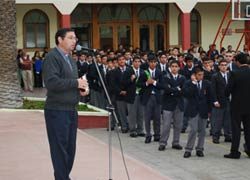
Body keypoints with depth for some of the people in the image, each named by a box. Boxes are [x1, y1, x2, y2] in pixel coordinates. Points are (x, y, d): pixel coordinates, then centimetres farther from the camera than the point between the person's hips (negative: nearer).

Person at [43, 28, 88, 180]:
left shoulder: (71, 59, 18)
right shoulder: (52, 57, -11)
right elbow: (52, 82, -24)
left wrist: (81, 89, 5)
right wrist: (76, 83, -18)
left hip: (71, 110, 8)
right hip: (57, 111, -8)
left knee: (70, 148, 10)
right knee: (60, 149, -3)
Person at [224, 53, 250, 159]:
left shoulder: (235, 74, -16)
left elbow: (228, 89, -13)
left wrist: (226, 96, 6)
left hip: (237, 105, -4)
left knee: (236, 128, 2)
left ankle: (235, 151, 4)